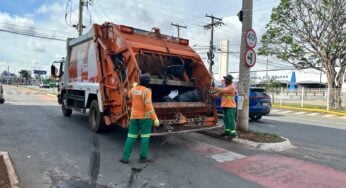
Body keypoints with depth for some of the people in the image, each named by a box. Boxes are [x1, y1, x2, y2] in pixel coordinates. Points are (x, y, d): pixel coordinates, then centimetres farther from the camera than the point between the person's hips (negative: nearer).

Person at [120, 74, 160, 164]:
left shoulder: (133, 89, 5)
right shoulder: (147, 91, -15)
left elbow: (130, 95, 29)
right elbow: (148, 106, -22)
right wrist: (155, 118, -22)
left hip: (134, 116, 5)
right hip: (145, 116, -5)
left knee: (131, 137, 8)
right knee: (145, 136, 5)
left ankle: (125, 157, 9)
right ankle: (143, 157, 9)